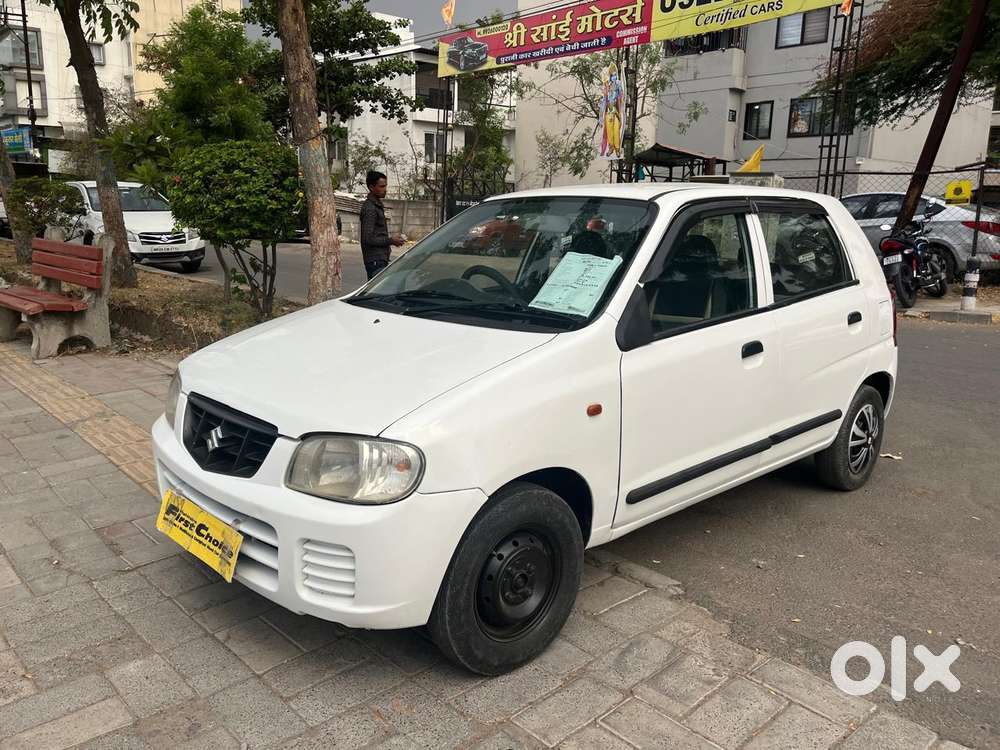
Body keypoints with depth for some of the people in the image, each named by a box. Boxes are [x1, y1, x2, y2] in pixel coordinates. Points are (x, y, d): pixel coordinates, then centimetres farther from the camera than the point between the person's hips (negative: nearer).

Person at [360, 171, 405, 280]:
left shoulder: (377, 205, 16)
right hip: (375, 260, -10)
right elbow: (367, 238, -21)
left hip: (380, 259, 10)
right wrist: (390, 240, -14)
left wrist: (390, 240, 10)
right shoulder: (369, 208, -15)